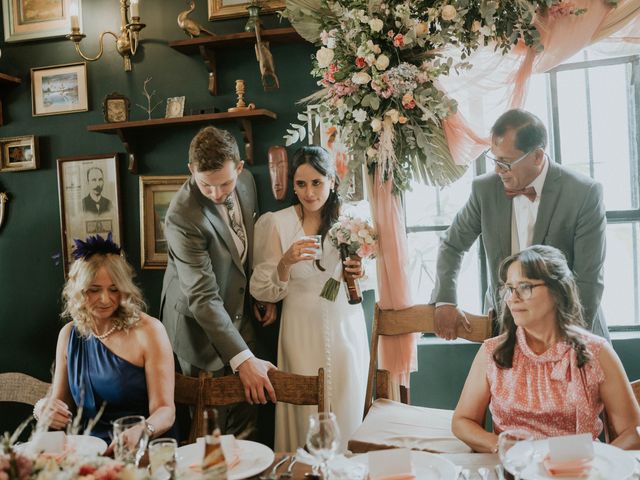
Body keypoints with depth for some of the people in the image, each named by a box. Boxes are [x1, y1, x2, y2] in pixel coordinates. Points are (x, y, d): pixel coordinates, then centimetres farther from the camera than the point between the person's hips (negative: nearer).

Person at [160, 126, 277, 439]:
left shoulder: (246, 180, -9)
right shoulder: (183, 215, -29)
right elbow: (202, 298, -31)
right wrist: (243, 359, -33)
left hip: (238, 314, 6)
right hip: (200, 326, -6)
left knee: (246, 409, 15)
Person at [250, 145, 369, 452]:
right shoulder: (277, 223, -6)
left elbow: (368, 280, 10)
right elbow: (264, 291, -7)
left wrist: (359, 274, -13)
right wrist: (286, 262, -24)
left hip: (345, 329, 2)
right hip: (302, 332, -2)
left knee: (346, 412, 9)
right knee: (305, 414, 4)